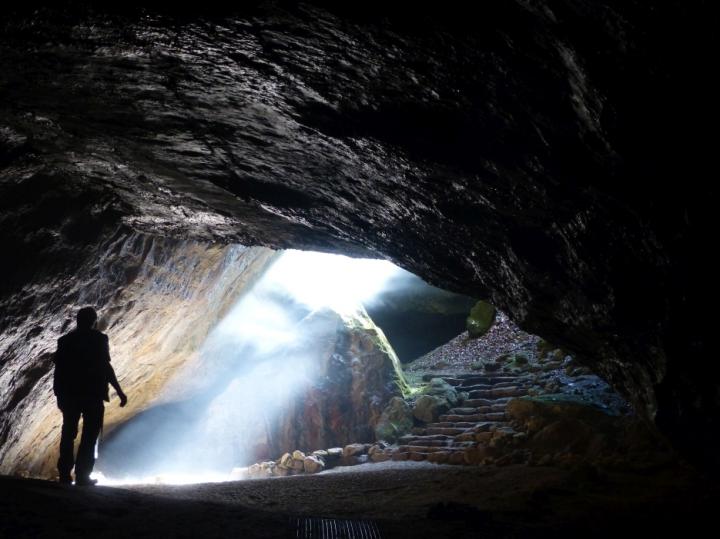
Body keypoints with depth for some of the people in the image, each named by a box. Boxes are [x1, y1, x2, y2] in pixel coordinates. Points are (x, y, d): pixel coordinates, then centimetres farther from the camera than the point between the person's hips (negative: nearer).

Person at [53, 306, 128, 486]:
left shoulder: (65, 340, 8)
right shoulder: (98, 339, -6)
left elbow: (59, 369, 7)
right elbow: (105, 367, -12)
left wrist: (60, 395, 15)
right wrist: (119, 391, -9)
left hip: (70, 394, 5)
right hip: (92, 394, -4)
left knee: (68, 434, 15)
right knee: (89, 436, 1)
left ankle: (65, 474, 16)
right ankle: (82, 476, -3)